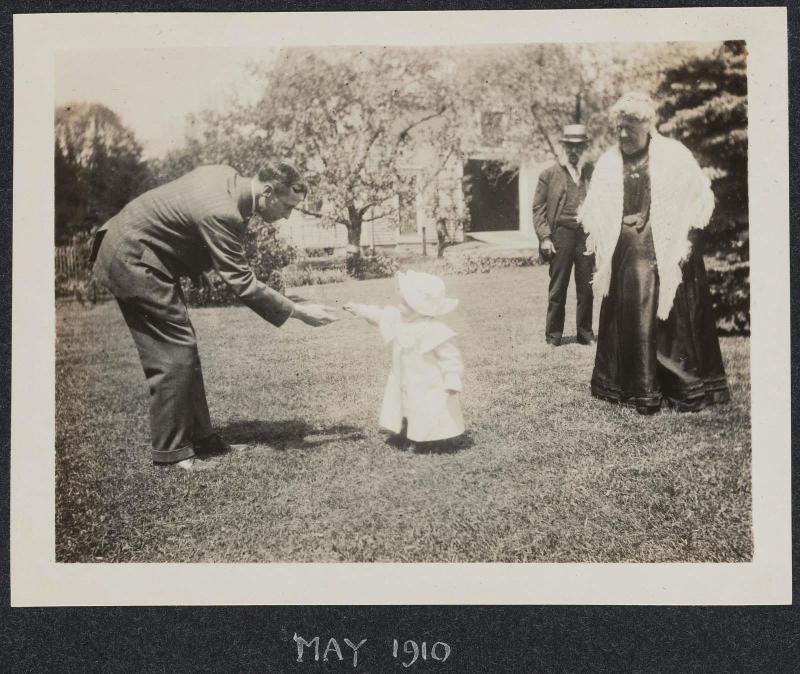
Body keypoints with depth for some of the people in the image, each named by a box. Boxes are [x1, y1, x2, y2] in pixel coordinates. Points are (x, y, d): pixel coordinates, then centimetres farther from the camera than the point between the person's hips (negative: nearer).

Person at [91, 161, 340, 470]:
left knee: (184, 351, 11)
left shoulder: (227, 176, -1)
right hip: (132, 261, -10)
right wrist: (298, 311, -21)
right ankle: (171, 451, 1)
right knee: (175, 354, -8)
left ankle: (200, 438, 18)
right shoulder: (222, 213, -30)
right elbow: (242, 283, -26)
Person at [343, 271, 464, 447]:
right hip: (403, 386, 7)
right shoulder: (397, 318, -1)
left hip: (428, 389, -7)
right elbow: (378, 315, 18)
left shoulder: (436, 332, -23)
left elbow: (450, 358, -18)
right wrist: (358, 309, 22)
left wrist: (453, 384, -23)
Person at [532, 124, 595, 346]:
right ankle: (553, 334, 12)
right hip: (561, 234, -1)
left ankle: (585, 332, 17)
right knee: (558, 288, 3)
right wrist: (544, 236, -6)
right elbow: (538, 207, 4)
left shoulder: (593, 173, 10)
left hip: (588, 235, 2)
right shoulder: (549, 174, 7)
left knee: (587, 287, 6)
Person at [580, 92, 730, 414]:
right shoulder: (609, 162, 9)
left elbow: (698, 196, 0)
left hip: (666, 252, -3)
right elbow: (594, 210, 16)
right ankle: (635, 388, 12)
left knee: (672, 317, -3)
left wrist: (683, 239, -7)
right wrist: (602, 241, 3)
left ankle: (686, 388, 7)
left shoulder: (673, 155, -1)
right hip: (625, 252, 3)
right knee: (627, 320, 3)